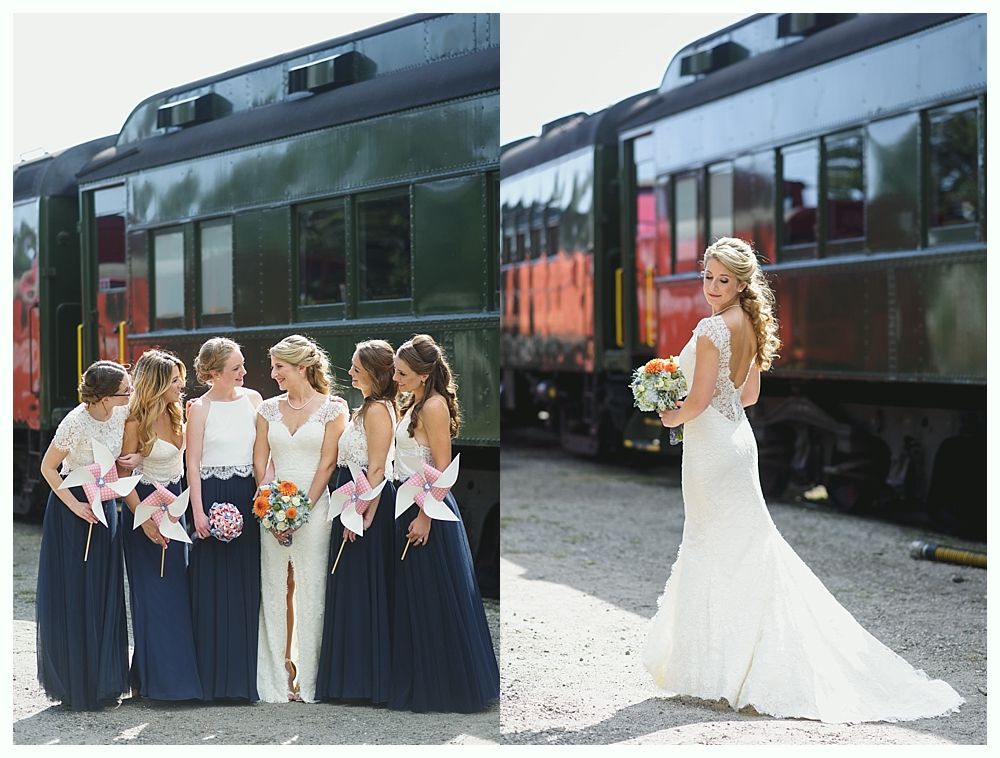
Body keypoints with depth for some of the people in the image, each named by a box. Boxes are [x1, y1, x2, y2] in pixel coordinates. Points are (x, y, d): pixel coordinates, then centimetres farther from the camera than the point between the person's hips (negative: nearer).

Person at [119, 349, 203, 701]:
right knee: (153, 595, -2)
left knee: (178, 590, 8)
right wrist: (145, 520, -20)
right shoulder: (136, 422, -14)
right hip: (144, 507, -7)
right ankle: (153, 678, 7)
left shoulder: (176, 416, 6)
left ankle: (179, 673, 16)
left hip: (174, 506, 7)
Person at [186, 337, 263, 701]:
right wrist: (198, 511, -11)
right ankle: (213, 676, 4)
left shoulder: (252, 398, 9)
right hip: (213, 496, -3)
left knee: (248, 583, 3)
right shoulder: (200, 408, -2)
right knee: (213, 586, -2)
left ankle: (244, 675, 11)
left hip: (248, 496, 4)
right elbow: (192, 464, -4)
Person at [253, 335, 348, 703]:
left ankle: (308, 680, 5)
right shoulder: (268, 408, 10)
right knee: (274, 588, 4)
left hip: (315, 506, -3)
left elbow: (327, 464, -5)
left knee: (312, 590, -3)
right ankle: (276, 679, 12)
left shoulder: (332, 407, -1)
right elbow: (260, 461, 8)